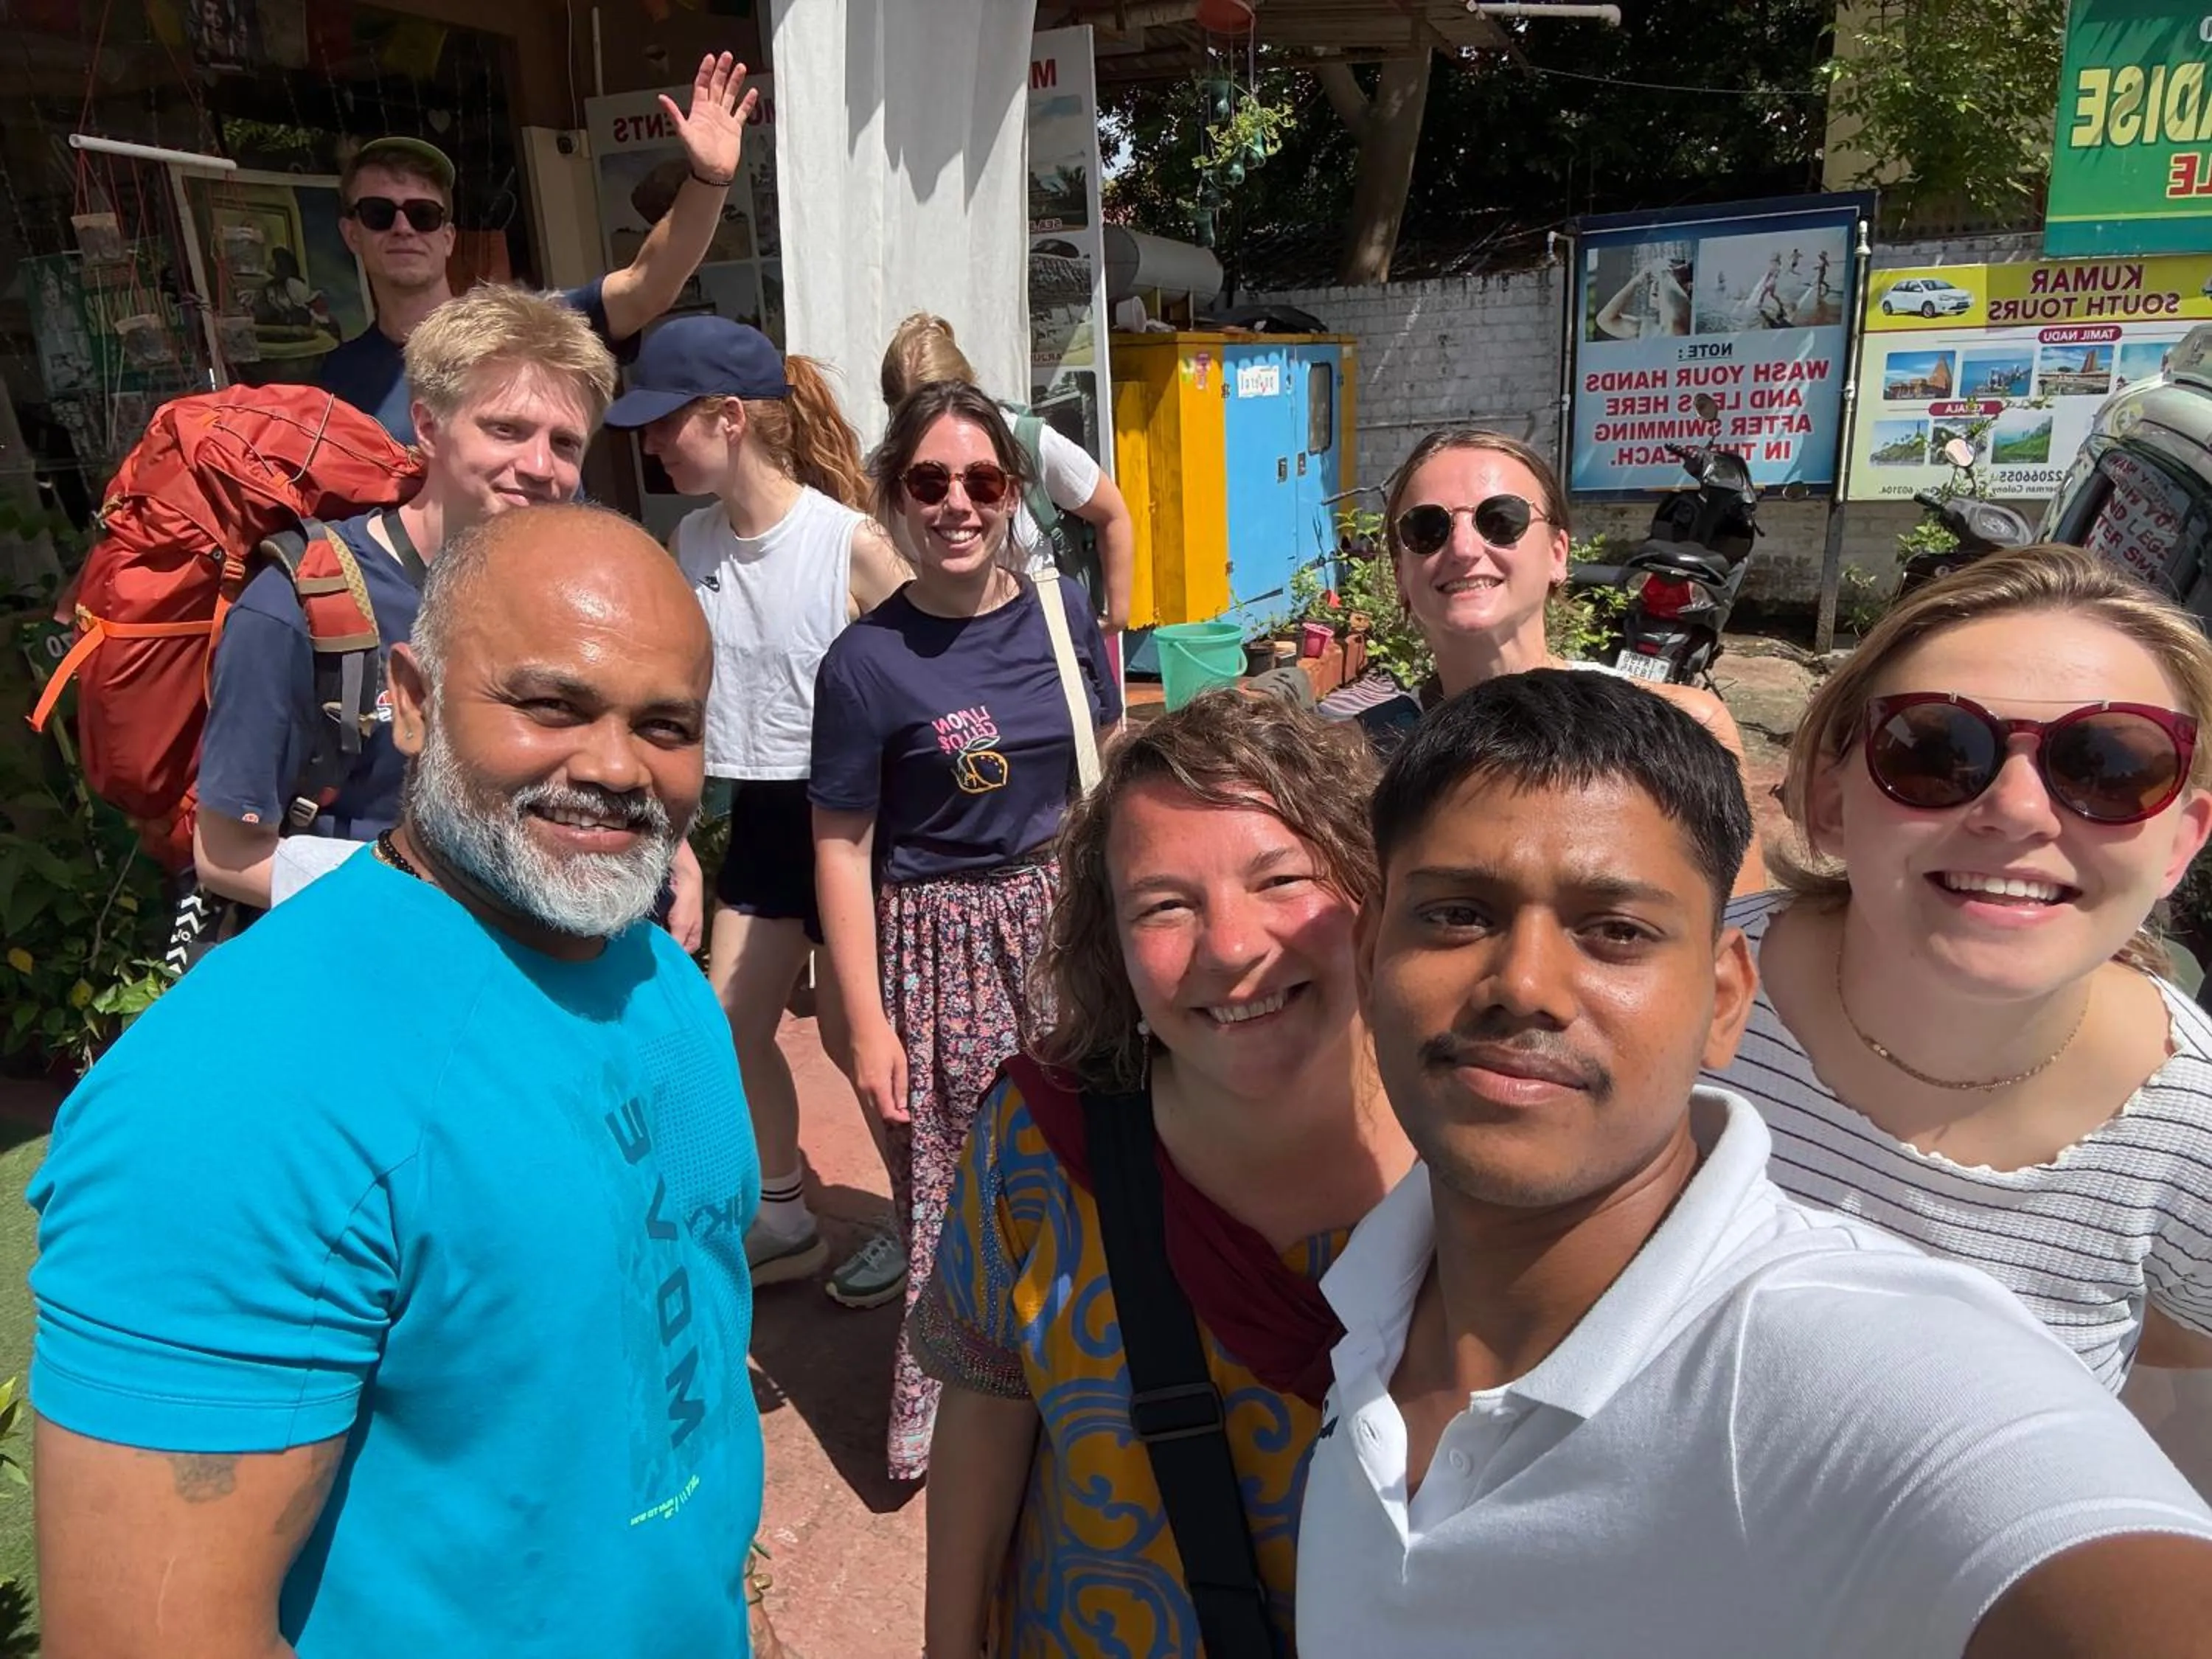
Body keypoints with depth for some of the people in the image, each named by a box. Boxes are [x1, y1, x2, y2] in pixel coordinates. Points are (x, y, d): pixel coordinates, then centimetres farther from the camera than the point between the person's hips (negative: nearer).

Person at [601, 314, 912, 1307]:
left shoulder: (854, 543, -17)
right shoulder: (688, 545, 0)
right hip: (760, 813, 6)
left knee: (851, 1032, 5)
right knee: (730, 1021, 11)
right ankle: (782, 1221, 33)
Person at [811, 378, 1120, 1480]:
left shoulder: (1064, 614, 0)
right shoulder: (866, 661, -11)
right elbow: (841, 850, -8)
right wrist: (866, 1025, -9)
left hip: (1062, 922, 4)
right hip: (938, 947, -3)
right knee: (950, 1193, 8)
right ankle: (937, 1413, 32)